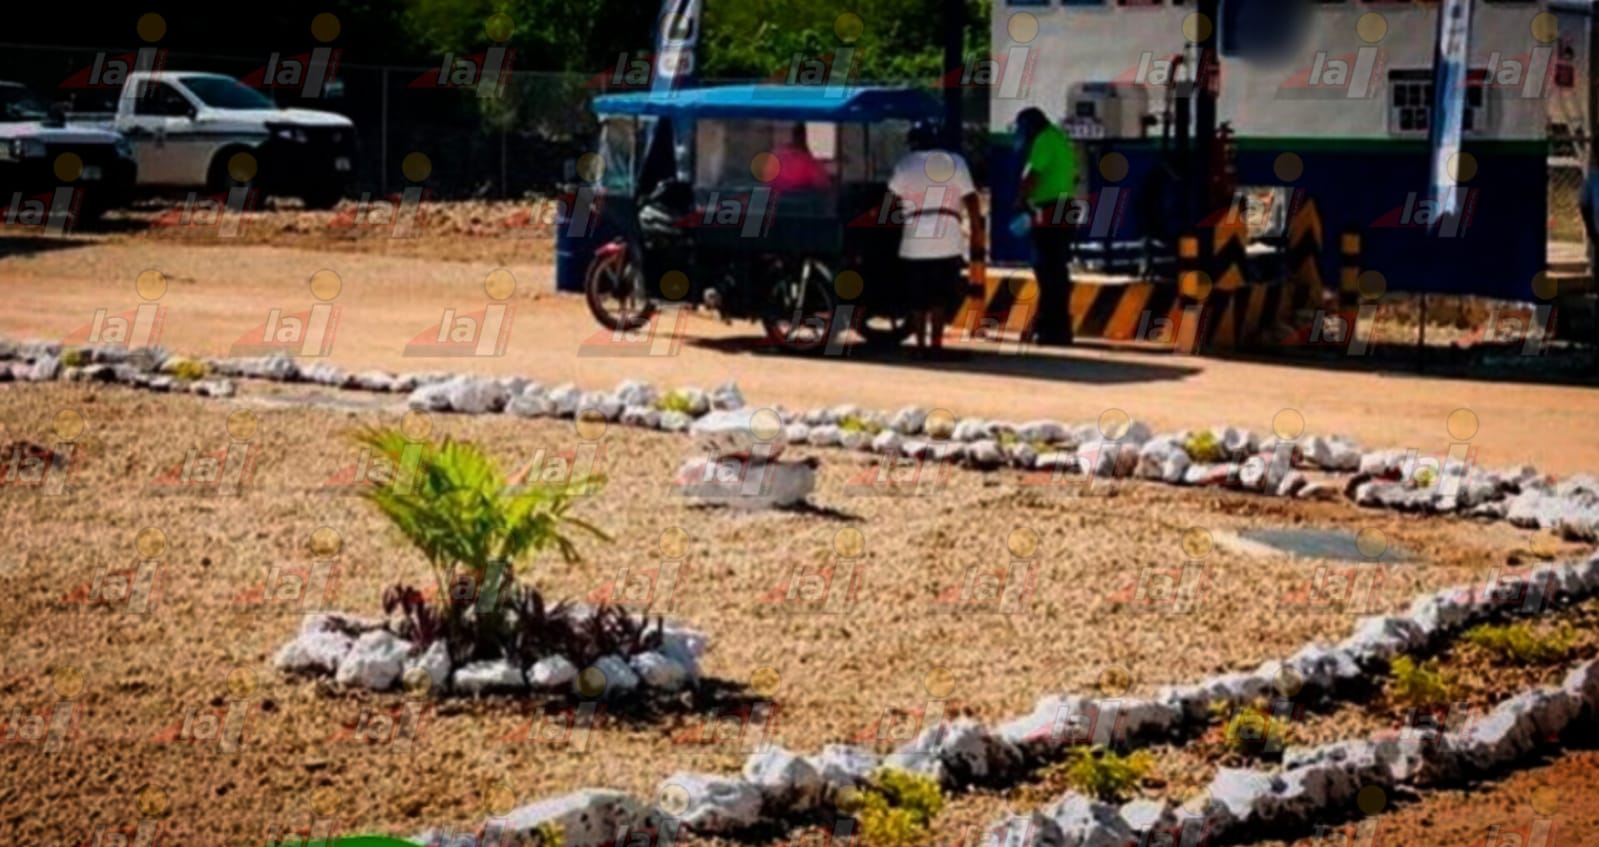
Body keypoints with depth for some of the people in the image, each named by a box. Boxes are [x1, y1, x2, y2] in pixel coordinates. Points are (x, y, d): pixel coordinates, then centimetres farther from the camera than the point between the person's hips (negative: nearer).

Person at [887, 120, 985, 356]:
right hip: (947, 242, 1)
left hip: (914, 242, -1)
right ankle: (936, 343, 3)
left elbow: (891, 200, -3)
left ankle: (921, 345, 4)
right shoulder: (956, 162, 7)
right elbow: (971, 199, 3)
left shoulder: (905, 164, 2)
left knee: (918, 298, 6)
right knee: (940, 296, 8)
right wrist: (977, 231, 9)